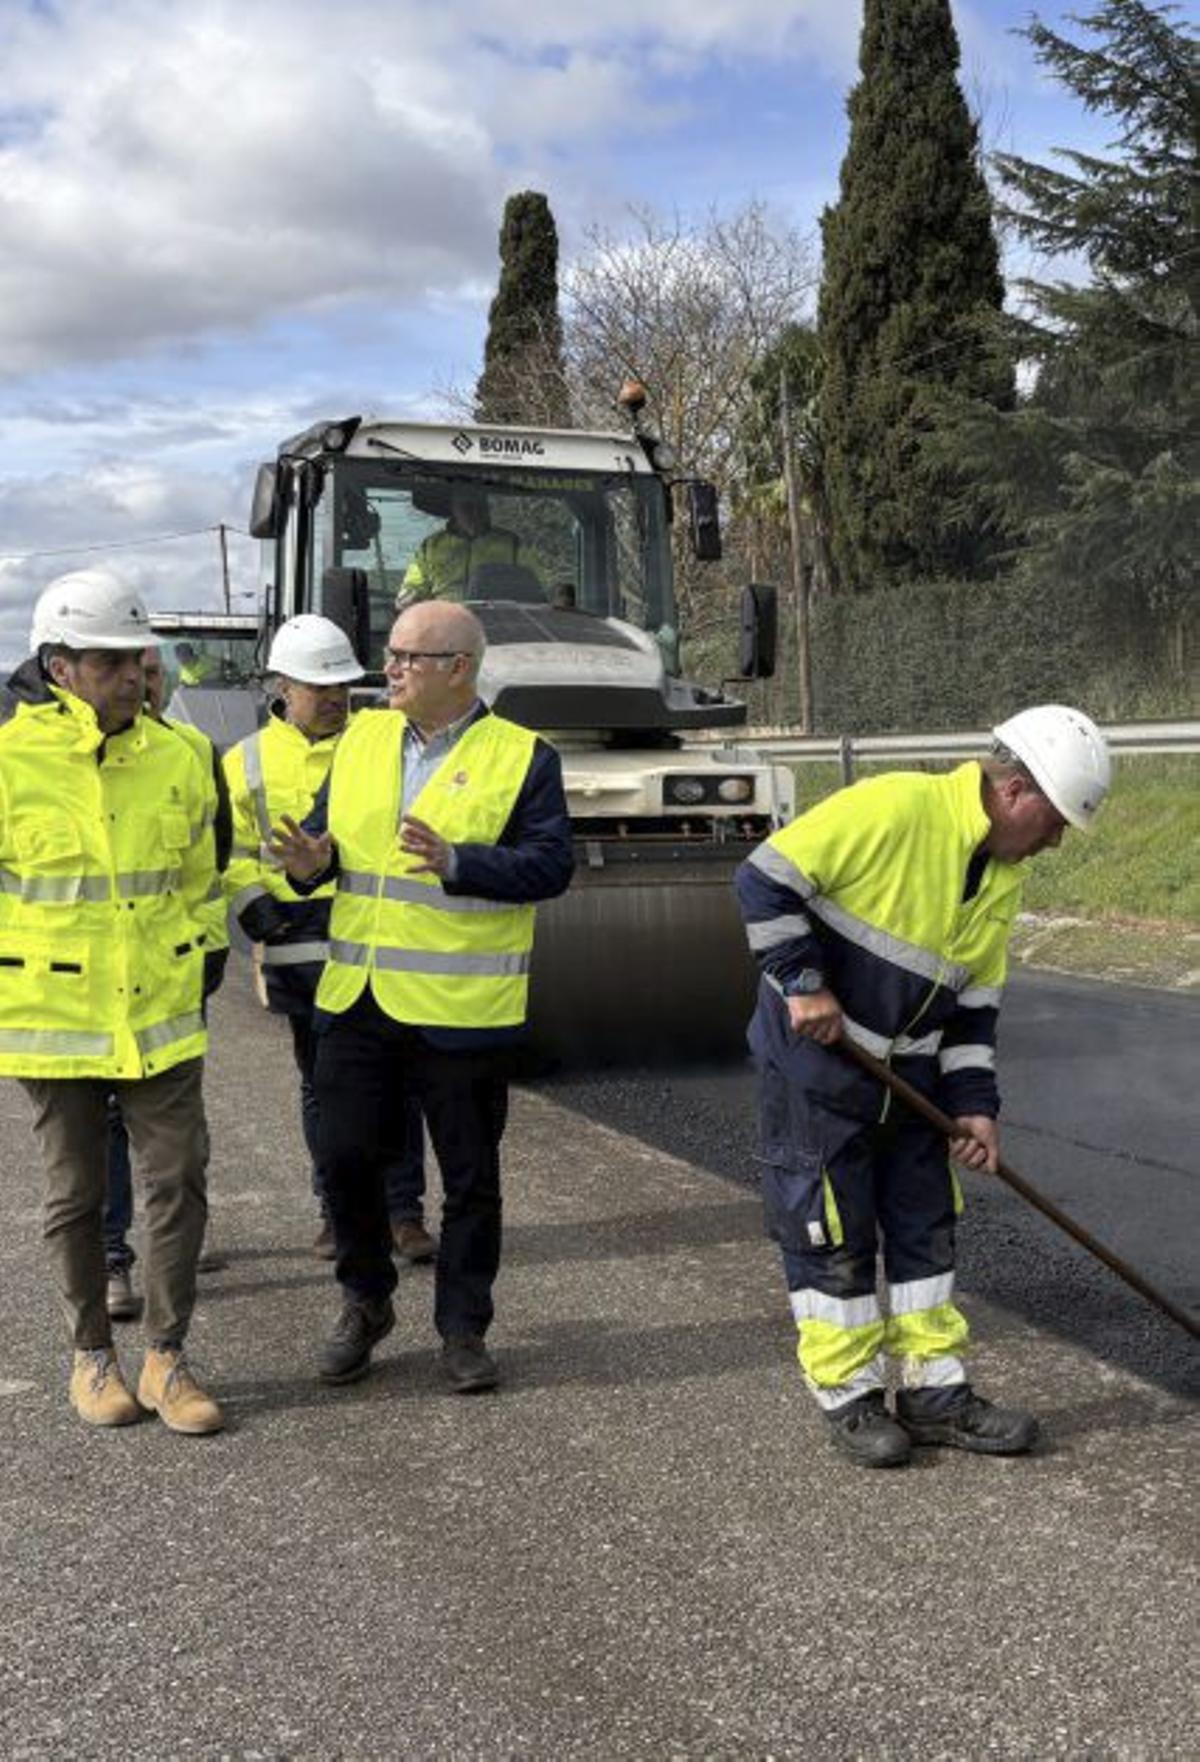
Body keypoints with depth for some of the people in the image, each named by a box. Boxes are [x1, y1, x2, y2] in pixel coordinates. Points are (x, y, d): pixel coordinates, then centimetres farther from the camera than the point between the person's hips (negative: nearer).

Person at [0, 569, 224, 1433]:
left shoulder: (176, 759, 1)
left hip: (162, 1014, 3)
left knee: (179, 1181, 3)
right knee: (77, 1195, 10)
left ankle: (167, 1357, 18)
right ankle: (93, 1356, 27)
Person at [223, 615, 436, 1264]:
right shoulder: (248, 761, 7)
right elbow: (230, 851, 7)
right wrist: (255, 903, -9)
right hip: (300, 951, 1)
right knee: (322, 1085, 10)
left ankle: (403, 1209, 10)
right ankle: (338, 1210, 22)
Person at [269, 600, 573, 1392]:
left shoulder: (522, 757, -4)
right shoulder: (363, 739, 10)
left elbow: (551, 864, -12)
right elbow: (328, 828, 15)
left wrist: (456, 863, -25)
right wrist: (313, 858, -8)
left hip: (463, 1007, -4)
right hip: (357, 1000, 4)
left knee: (470, 1177, 7)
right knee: (347, 1157, 9)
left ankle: (463, 1330, 23)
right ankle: (365, 1304, 31)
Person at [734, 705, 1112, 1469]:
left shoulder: (1005, 877, 4)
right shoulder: (893, 809, -22)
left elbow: (975, 999, 9)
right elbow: (767, 878, -22)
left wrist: (974, 1101, 2)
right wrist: (803, 982, -21)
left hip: (909, 1069, 8)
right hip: (815, 1059, -8)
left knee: (927, 1225, 12)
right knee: (833, 1233, 3)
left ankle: (935, 1392, 24)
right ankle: (849, 1397, 18)